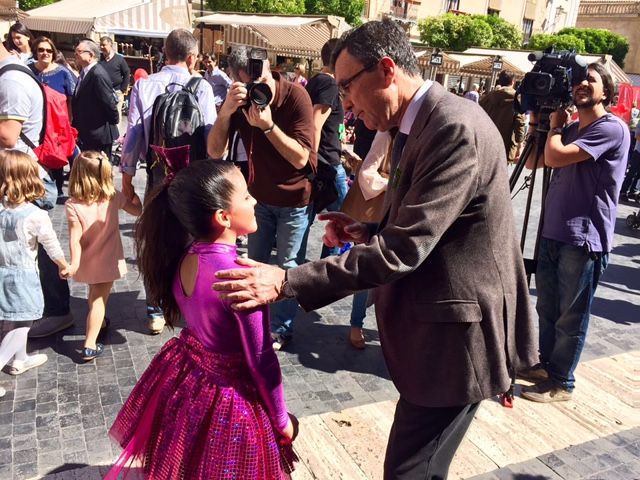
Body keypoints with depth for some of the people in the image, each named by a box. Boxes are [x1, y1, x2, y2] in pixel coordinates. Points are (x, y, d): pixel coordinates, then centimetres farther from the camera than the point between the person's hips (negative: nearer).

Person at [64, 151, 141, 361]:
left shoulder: (72, 205, -20)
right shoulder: (114, 197, -15)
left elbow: (75, 239, -23)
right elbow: (138, 210, 1)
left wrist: (74, 263, -19)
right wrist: (133, 194, 17)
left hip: (87, 262, 1)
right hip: (108, 261, -1)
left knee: (94, 294, 27)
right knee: (99, 299, 7)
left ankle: (97, 322, 49)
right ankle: (90, 345, 4)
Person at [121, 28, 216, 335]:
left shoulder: (143, 86, -1)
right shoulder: (201, 87, -7)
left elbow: (134, 134, -2)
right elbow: (211, 134, -9)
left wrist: (127, 176, 5)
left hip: (158, 176, 1)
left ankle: (156, 313, 19)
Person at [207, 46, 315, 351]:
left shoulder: (296, 96, -23)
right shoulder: (239, 99, -11)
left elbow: (300, 158, -25)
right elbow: (215, 152, -18)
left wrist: (268, 125, -36)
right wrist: (226, 110, -32)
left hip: (295, 199, -4)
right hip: (259, 195, 4)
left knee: (287, 266, 5)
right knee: (255, 263, 15)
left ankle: (280, 329, 23)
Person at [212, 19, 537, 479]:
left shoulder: (456, 128, -23)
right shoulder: (416, 126, 9)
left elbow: (403, 249, -28)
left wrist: (287, 281, -27)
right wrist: (368, 232, 0)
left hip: (456, 333, -9)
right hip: (431, 325, 10)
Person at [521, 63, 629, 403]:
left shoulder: (612, 129, -11)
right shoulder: (570, 130, 15)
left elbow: (555, 157, -20)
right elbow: (533, 162, 17)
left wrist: (555, 124, -1)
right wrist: (536, 120, 9)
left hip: (583, 238, -8)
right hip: (553, 231, 8)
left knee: (570, 317, 3)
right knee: (547, 308, 17)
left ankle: (561, 382, 17)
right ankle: (546, 365, 34)